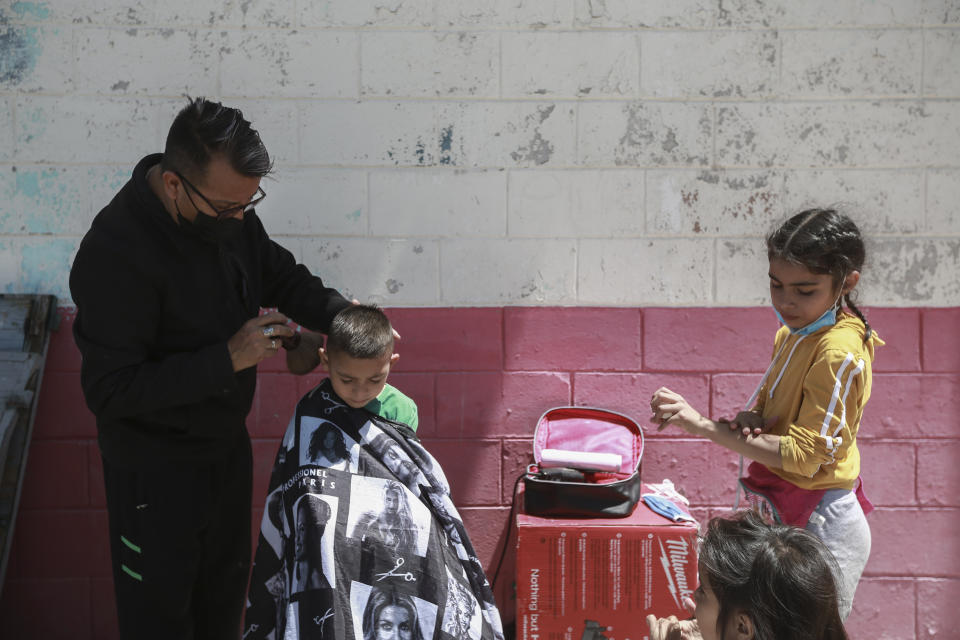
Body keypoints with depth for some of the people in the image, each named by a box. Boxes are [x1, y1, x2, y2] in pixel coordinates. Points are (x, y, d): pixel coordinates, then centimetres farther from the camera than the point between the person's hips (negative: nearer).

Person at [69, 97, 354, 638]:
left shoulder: (228, 208, -10)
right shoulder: (117, 253, -32)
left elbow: (280, 273, 6)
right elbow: (111, 390, -30)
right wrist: (228, 359, -32)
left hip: (227, 442, 7)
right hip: (156, 467, -7)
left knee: (225, 592, 25)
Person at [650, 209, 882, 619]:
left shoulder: (840, 353, -23)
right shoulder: (793, 333, 6)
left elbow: (804, 455, -26)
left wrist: (703, 426, -27)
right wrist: (751, 419, -9)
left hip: (820, 524, -9)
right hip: (785, 512, 9)